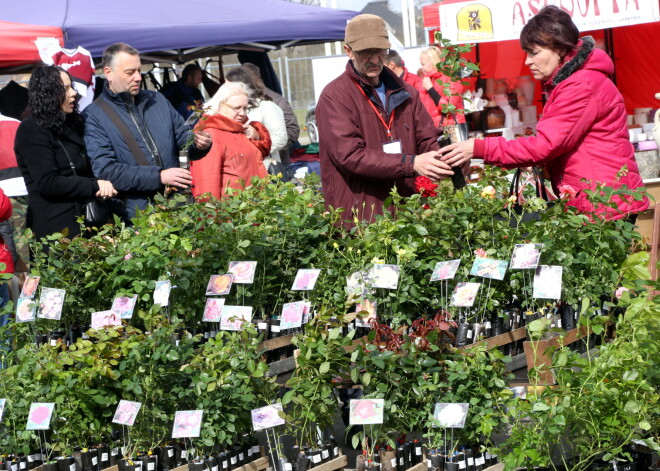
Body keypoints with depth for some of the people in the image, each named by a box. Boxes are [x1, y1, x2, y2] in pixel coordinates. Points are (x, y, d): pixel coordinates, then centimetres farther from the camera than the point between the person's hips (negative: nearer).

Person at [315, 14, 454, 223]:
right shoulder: (334, 97, -7)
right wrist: (411, 164, -23)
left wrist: (447, 161, -14)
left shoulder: (405, 93, 13)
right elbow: (350, 155, -17)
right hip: (357, 218, -5)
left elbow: (428, 141, 11)